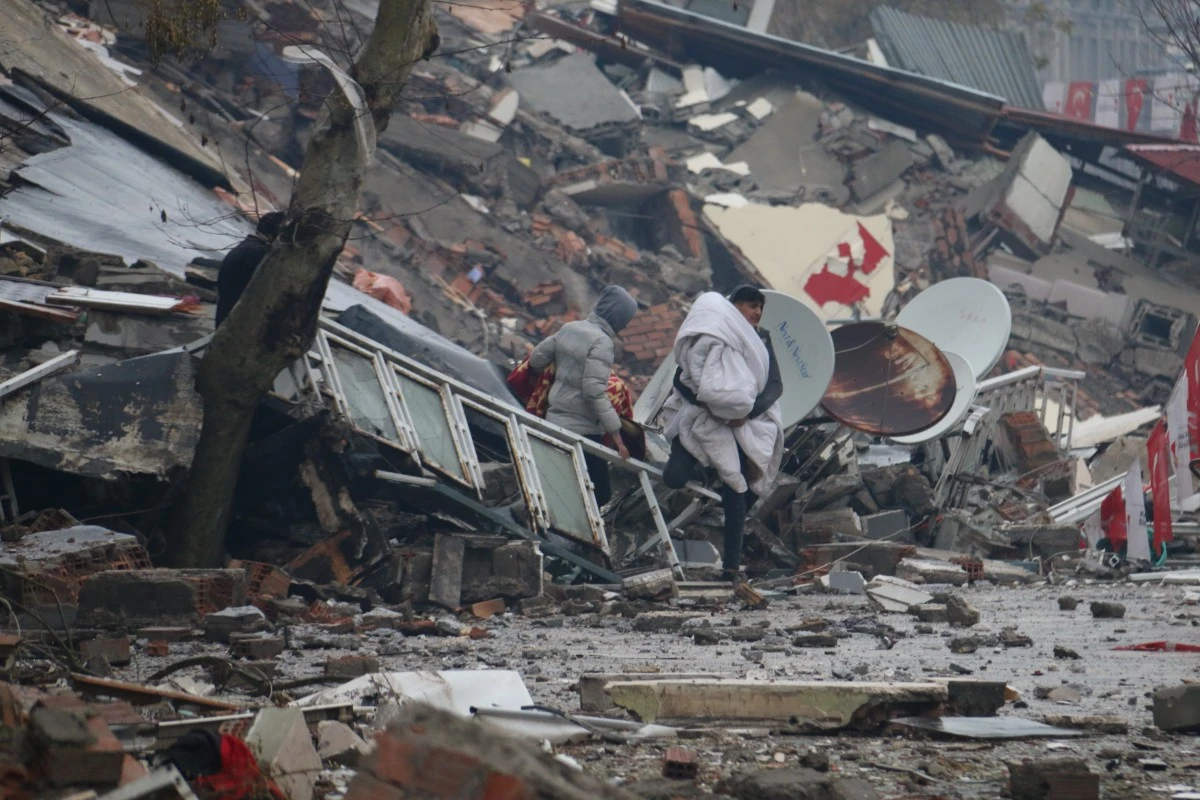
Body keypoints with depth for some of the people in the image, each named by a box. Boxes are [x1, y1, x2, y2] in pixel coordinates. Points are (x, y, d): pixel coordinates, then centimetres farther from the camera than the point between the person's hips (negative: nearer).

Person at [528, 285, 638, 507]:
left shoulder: (569, 329, 8)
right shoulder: (602, 342, -16)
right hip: (582, 431, -9)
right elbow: (595, 391, -23)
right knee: (600, 493, -4)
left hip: (554, 422, 9)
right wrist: (616, 435, -21)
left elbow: (535, 360, 16)